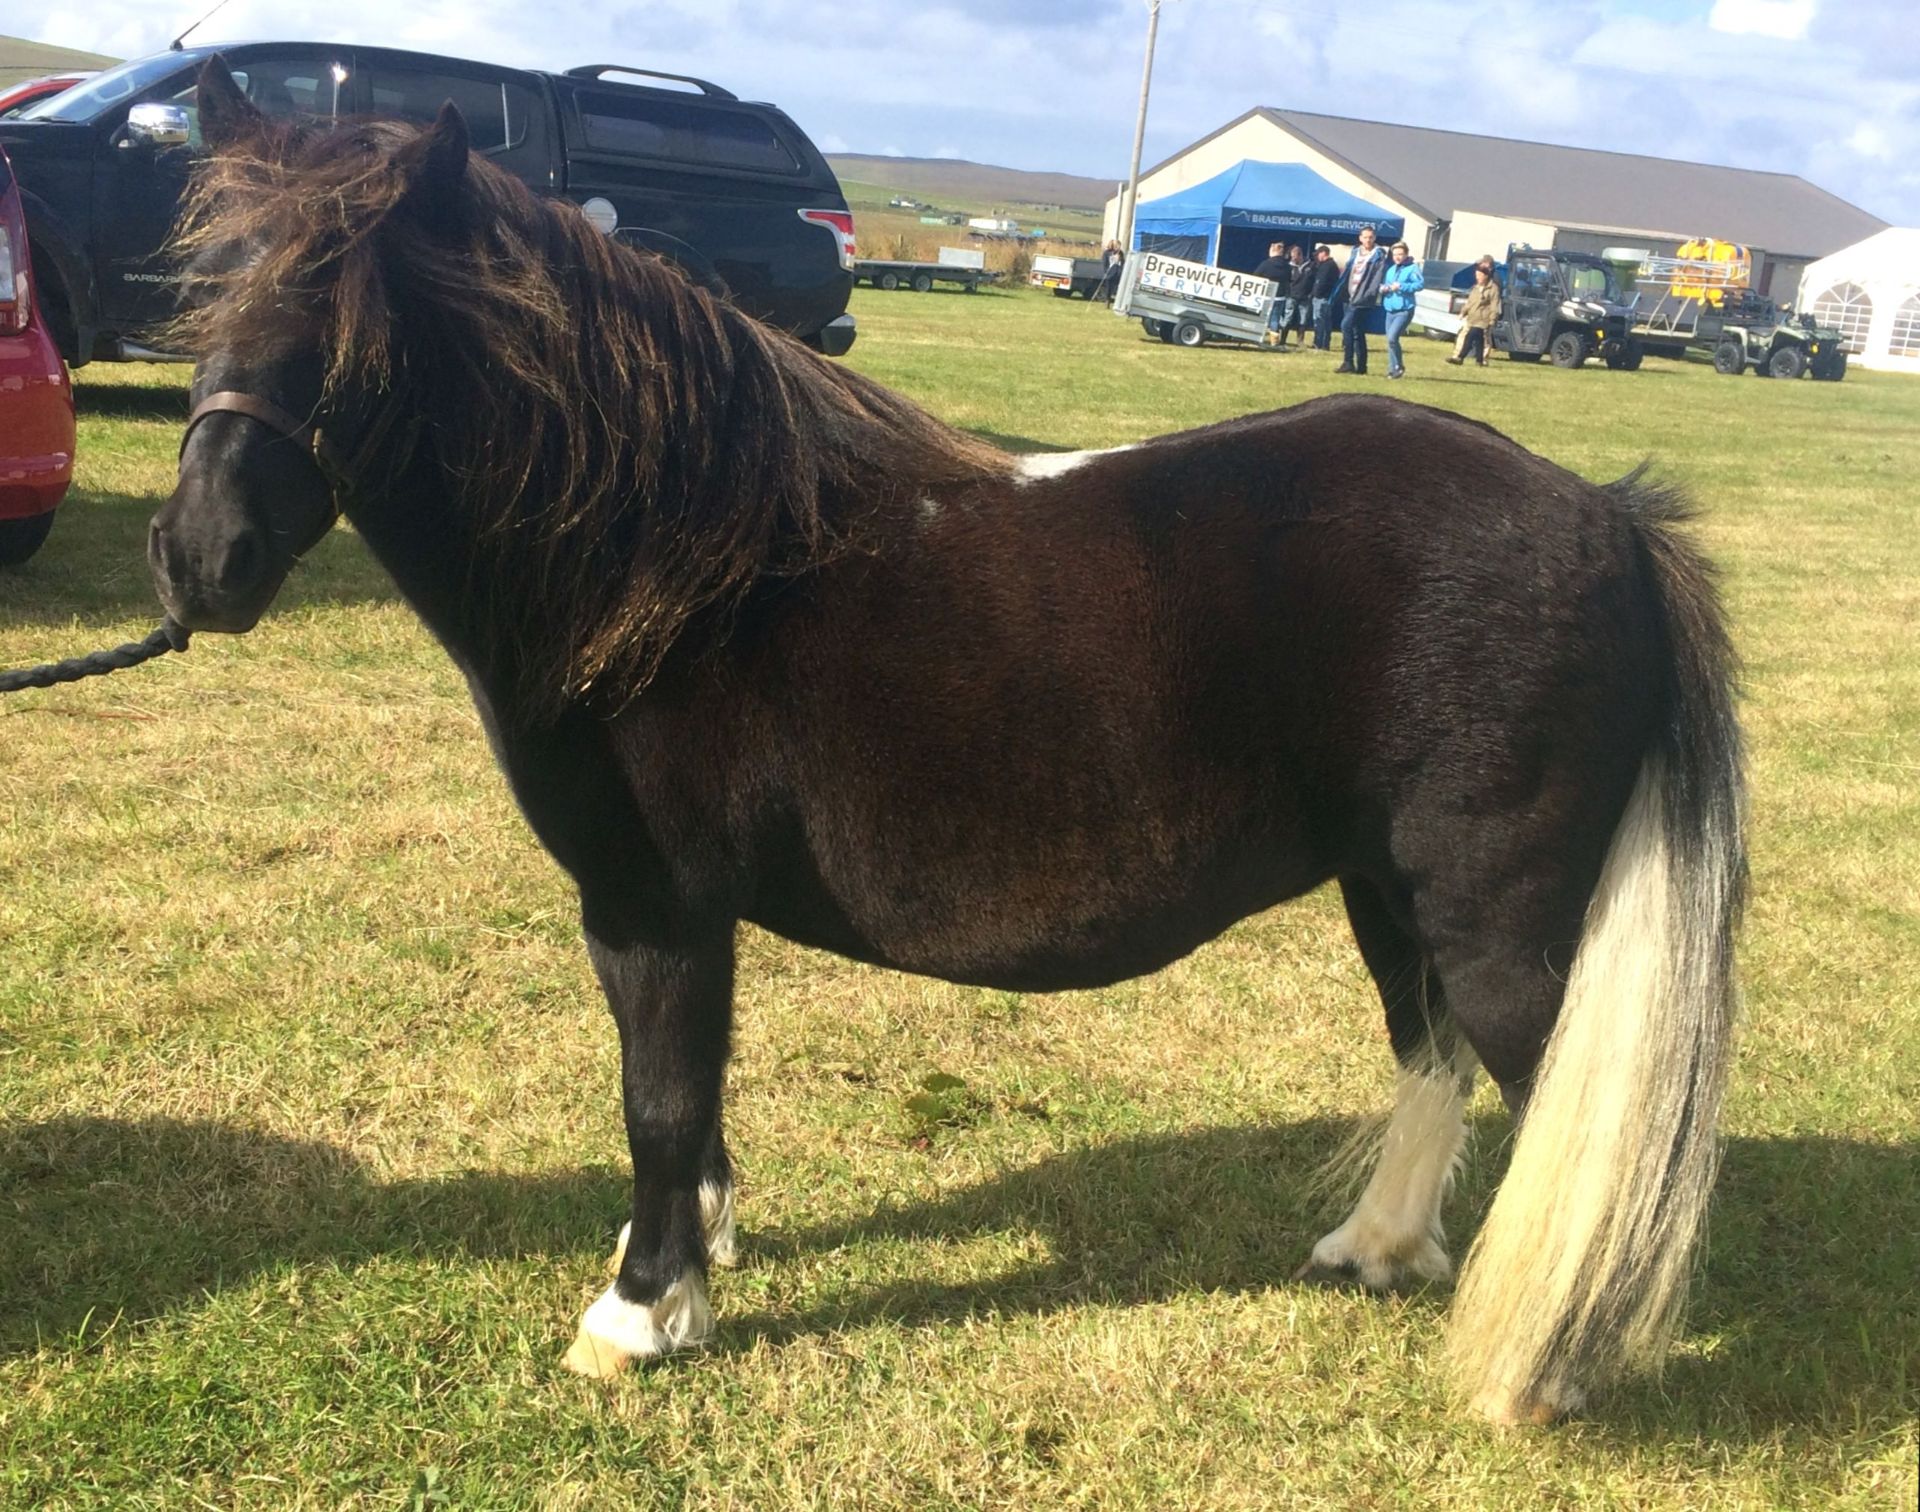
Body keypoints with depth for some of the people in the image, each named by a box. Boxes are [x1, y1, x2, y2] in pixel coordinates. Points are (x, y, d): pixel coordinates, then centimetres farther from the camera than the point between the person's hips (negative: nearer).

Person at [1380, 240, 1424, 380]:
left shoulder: (1412, 268, -5)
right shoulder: (1390, 269, 16)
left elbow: (1421, 283, -17)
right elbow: (1383, 283, 24)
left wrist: (1401, 286, -22)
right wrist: (1383, 288, -1)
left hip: (1404, 310, -7)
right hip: (1390, 310, 7)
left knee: (1392, 338, -20)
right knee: (1390, 340, 8)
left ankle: (1399, 367, -6)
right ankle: (1393, 369, 18)